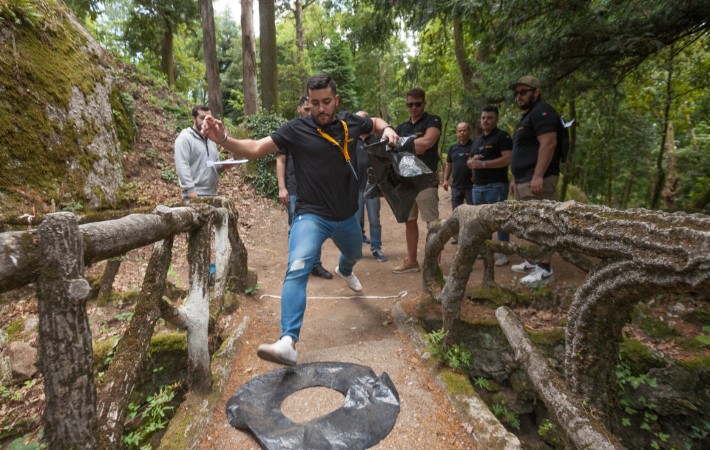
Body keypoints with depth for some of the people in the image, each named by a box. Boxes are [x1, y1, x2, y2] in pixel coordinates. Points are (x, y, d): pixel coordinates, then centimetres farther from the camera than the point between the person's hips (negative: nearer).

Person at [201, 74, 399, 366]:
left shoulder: (351, 123, -2)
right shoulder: (297, 129, -13)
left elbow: (376, 123, 19)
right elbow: (255, 149, -16)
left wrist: (387, 130, -4)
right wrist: (223, 139, -32)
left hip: (347, 216, 5)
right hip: (311, 216, -5)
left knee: (354, 254, 31)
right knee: (297, 269, -27)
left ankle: (344, 271, 69)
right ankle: (288, 342, -29)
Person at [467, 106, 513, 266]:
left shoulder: (502, 136, -3)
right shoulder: (477, 140, 20)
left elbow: (508, 159, -15)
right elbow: (469, 161, 24)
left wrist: (484, 164, -18)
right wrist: (472, 161, -1)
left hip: (496, 185, -8)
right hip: (477, 186, 8)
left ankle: (503, 253, 0)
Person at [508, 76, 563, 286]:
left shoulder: (542, 111, -8)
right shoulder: (527, 117, 24)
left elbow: (548, 143, -20)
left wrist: (538, 176, -26)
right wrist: (515, 179, 23)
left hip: (537, 180, -10)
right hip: (525, 180, 10)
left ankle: (545, 269, -7)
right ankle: (534, 261, 22)